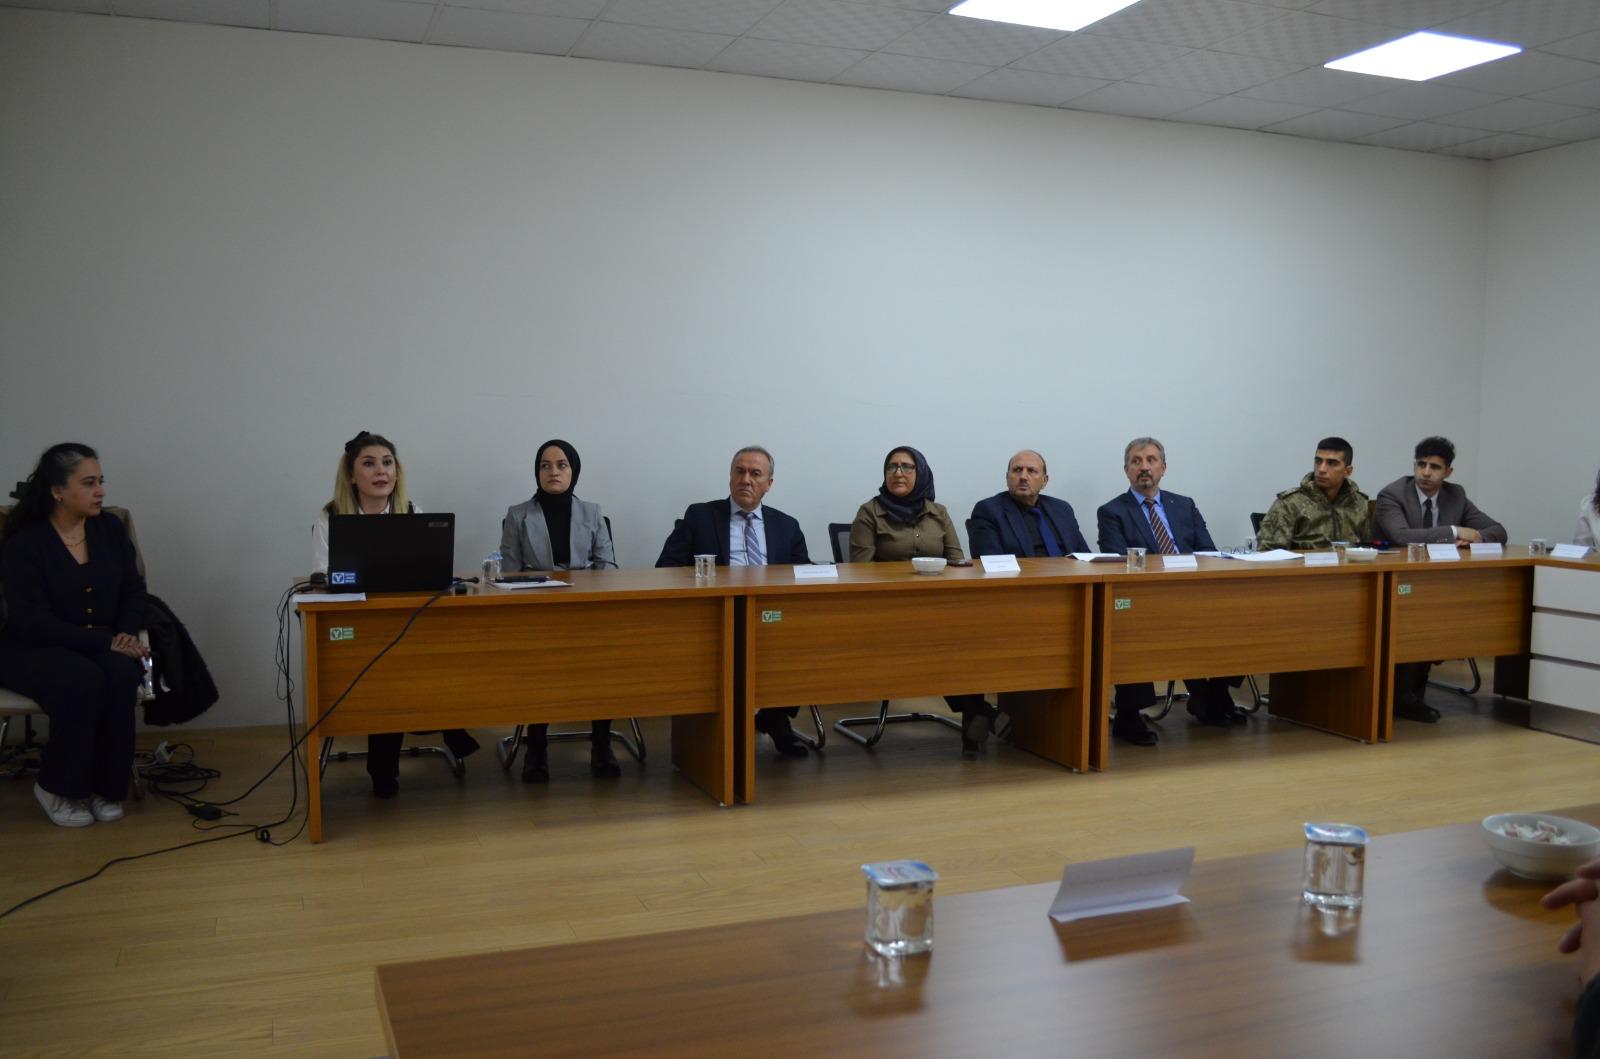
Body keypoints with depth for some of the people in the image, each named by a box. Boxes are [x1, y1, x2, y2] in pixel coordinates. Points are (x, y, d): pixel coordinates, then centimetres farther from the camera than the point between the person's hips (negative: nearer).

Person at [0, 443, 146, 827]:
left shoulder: (110, 529, 3)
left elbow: (134, 592, 9)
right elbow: (33, 622, -18)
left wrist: (126, 635, -11)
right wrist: (105, 641, -25)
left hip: (105, 646, 4)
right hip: (32, 651, -4)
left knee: (122, 673, -31)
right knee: (83, 680, -35)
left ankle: (106, 787, -17)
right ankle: (57, 788, -14)